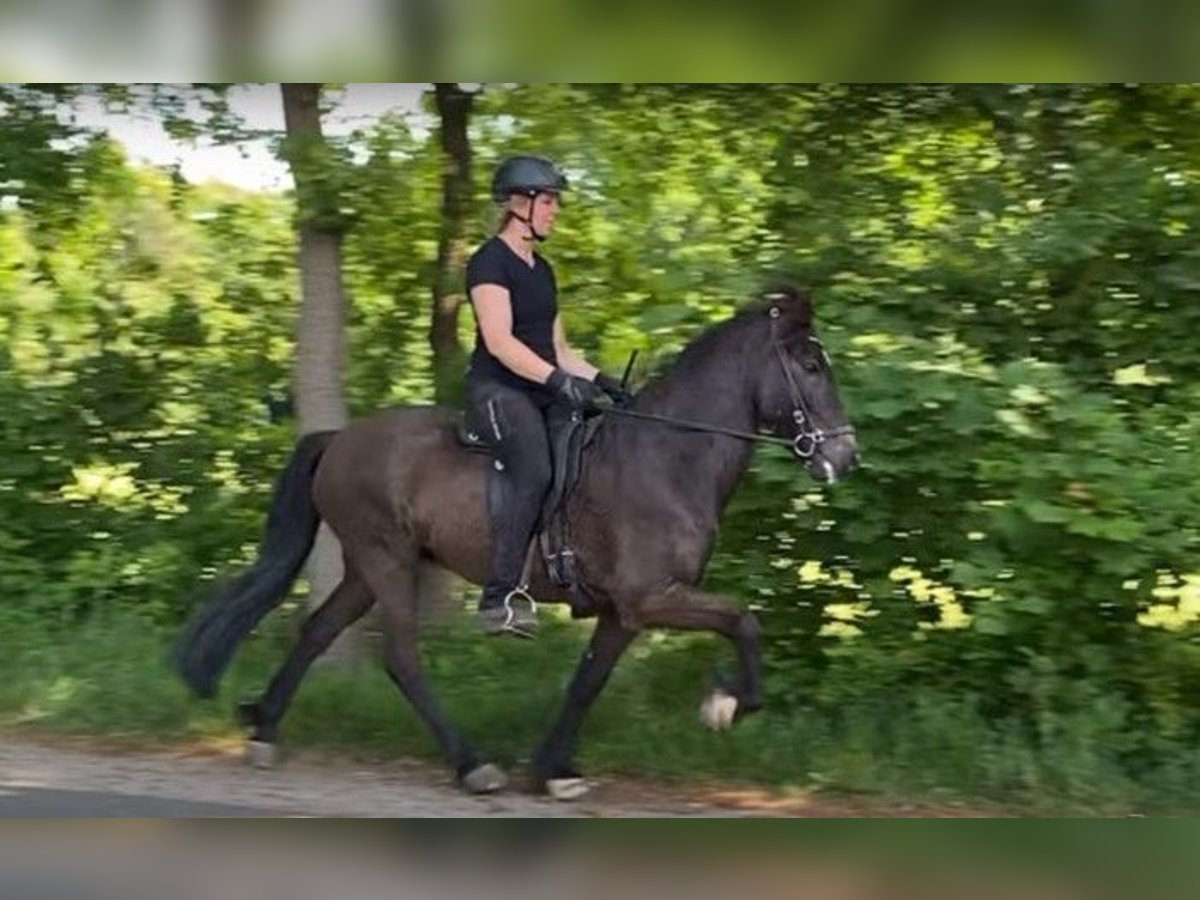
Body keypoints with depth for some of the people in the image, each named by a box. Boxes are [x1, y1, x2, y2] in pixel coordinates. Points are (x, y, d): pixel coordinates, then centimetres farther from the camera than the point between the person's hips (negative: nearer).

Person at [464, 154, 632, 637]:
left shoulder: (541, 269, 20)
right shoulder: (490, 261, -7)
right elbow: (499, 341, -18)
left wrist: (600, 380, 7)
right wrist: (558, 380, -26)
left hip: (542, 392, 9)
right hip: (496, 388, -9)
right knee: (532, 468, -31)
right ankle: (501, 594, -32)